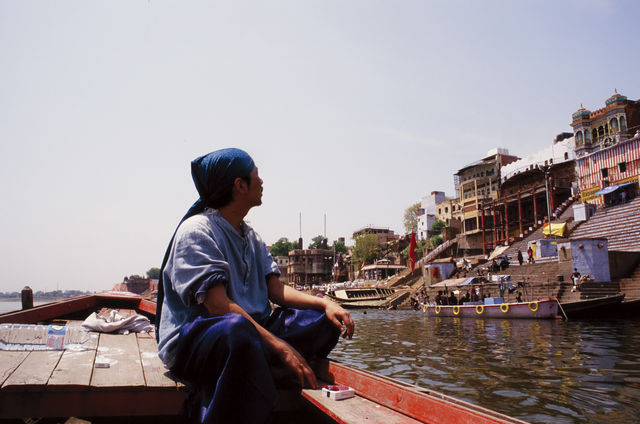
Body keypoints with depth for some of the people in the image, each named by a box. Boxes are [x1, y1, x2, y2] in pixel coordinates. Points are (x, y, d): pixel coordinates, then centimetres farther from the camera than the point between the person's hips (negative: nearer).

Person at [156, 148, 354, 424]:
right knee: (236, 328, -41)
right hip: (191, 338, -9)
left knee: (323, 319, -3)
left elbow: (275, 289, 7)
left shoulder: (251, 237, 16)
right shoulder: (196, 231, -12)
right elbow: (219, 306, -23)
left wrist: (324, 303, -10)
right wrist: (281, 347, -29)